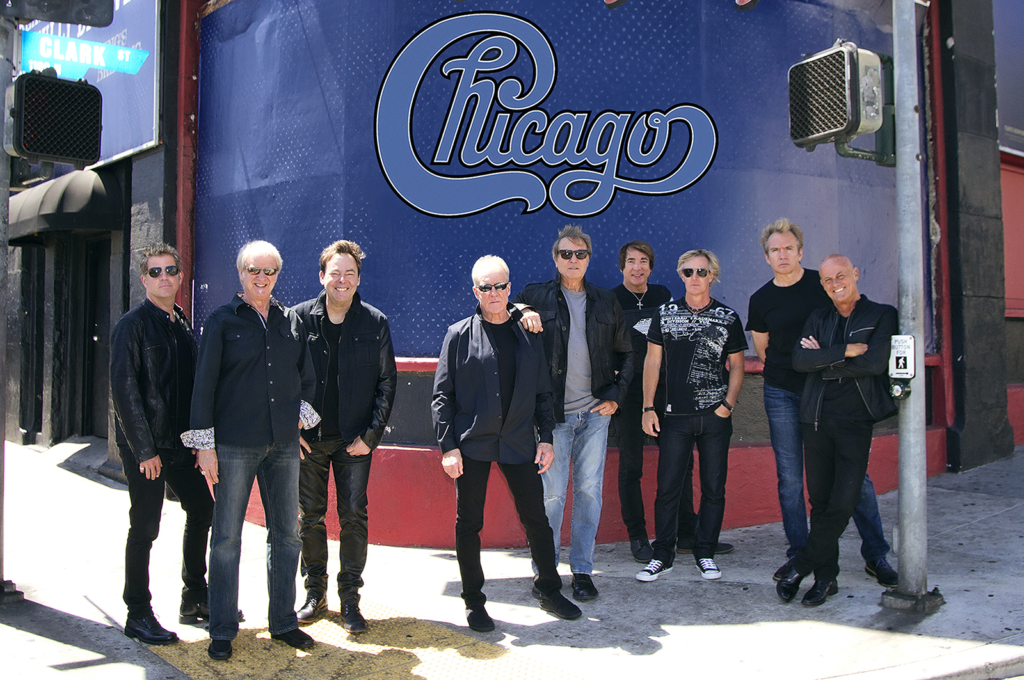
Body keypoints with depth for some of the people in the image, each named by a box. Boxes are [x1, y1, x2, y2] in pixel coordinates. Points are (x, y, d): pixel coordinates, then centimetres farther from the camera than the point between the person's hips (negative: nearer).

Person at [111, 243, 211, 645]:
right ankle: (138, 615, 16)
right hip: (145, 447, -7)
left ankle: (194, 600, 28)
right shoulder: (133, 324, -8)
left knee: (201, 511, 13)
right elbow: (124, 389, -13)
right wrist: (144, 449, -16)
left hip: (181, 443, 7)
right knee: (144, 529, 1)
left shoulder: (183, 324, 12)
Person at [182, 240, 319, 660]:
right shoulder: (222, 321, 0)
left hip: (283, 444, 4)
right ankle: (222, 631, 16)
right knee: (227, 536, 3)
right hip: (234, 445, -4)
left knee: (286, 534, 8)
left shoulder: (291, 321, 10)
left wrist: (302, 413, 6)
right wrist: (204, 443, -7)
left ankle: (283, 622, 22)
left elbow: (306, 375, 19)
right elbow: (204, 384, -3)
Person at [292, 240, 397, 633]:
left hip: (355, 439, -1)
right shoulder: (300, 318, 2)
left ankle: (350, 600, 13)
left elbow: (387, 382, 1)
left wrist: (371, 434, -5)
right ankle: (315, 594, 23)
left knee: (353, 517, 1)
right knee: (310, 517, 9)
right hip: (308, 438, 1)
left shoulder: (375, 323, 1)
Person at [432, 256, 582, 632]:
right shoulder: (460, 335, 0)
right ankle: (473, 602, 22)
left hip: (518, 442, 2)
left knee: (536, 519, 8)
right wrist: (448, 446, -8)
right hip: (472, 444, -2)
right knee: (468, 523, 6)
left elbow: (542, 392, 12)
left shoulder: (528, 335, 8)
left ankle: (549, 590, 27)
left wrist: (546, 437, 5)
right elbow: (442, 395, -2)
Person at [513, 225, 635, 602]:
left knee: (589, 490, 5)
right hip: (553, 412, -2)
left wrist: (616, 394, 7)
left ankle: (582, 570, 17)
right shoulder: (535, 297, 4)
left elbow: (626, 353, 18)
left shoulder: (606, 302, 12)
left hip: (595, 412, 3)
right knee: (552, 493, -1)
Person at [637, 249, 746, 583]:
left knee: (714, 488, 6)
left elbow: (736, 366, 9)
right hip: (676, 415, 0)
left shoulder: (728, 318, 5)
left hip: (716, 417, 1)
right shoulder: (664, 314, 5)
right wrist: (648, 408, 1)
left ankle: (705, 553, 21)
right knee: (668, 487, 0)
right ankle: (662, 555, 13)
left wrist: (728, 404, -4)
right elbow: (652, 362, 7)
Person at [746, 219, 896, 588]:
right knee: (790, 477, 4)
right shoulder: (761, 300, 5)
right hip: (782, 394, 1)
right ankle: (799, 554, 16)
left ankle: (876, 555, 10)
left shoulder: (823, 284, 2)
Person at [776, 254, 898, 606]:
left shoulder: (882, 315, 4)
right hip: (817, 419, 3)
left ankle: (800, 567, 4)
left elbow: (875, 363, -12)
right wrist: (845, 351, -12)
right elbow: (799, 359, -3)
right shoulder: (818, 318, 14)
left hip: (856, 421, -3)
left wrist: (823, 360, -5)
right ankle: (825, 578, 17)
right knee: (820, 501, 6)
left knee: (843, 502, -10)